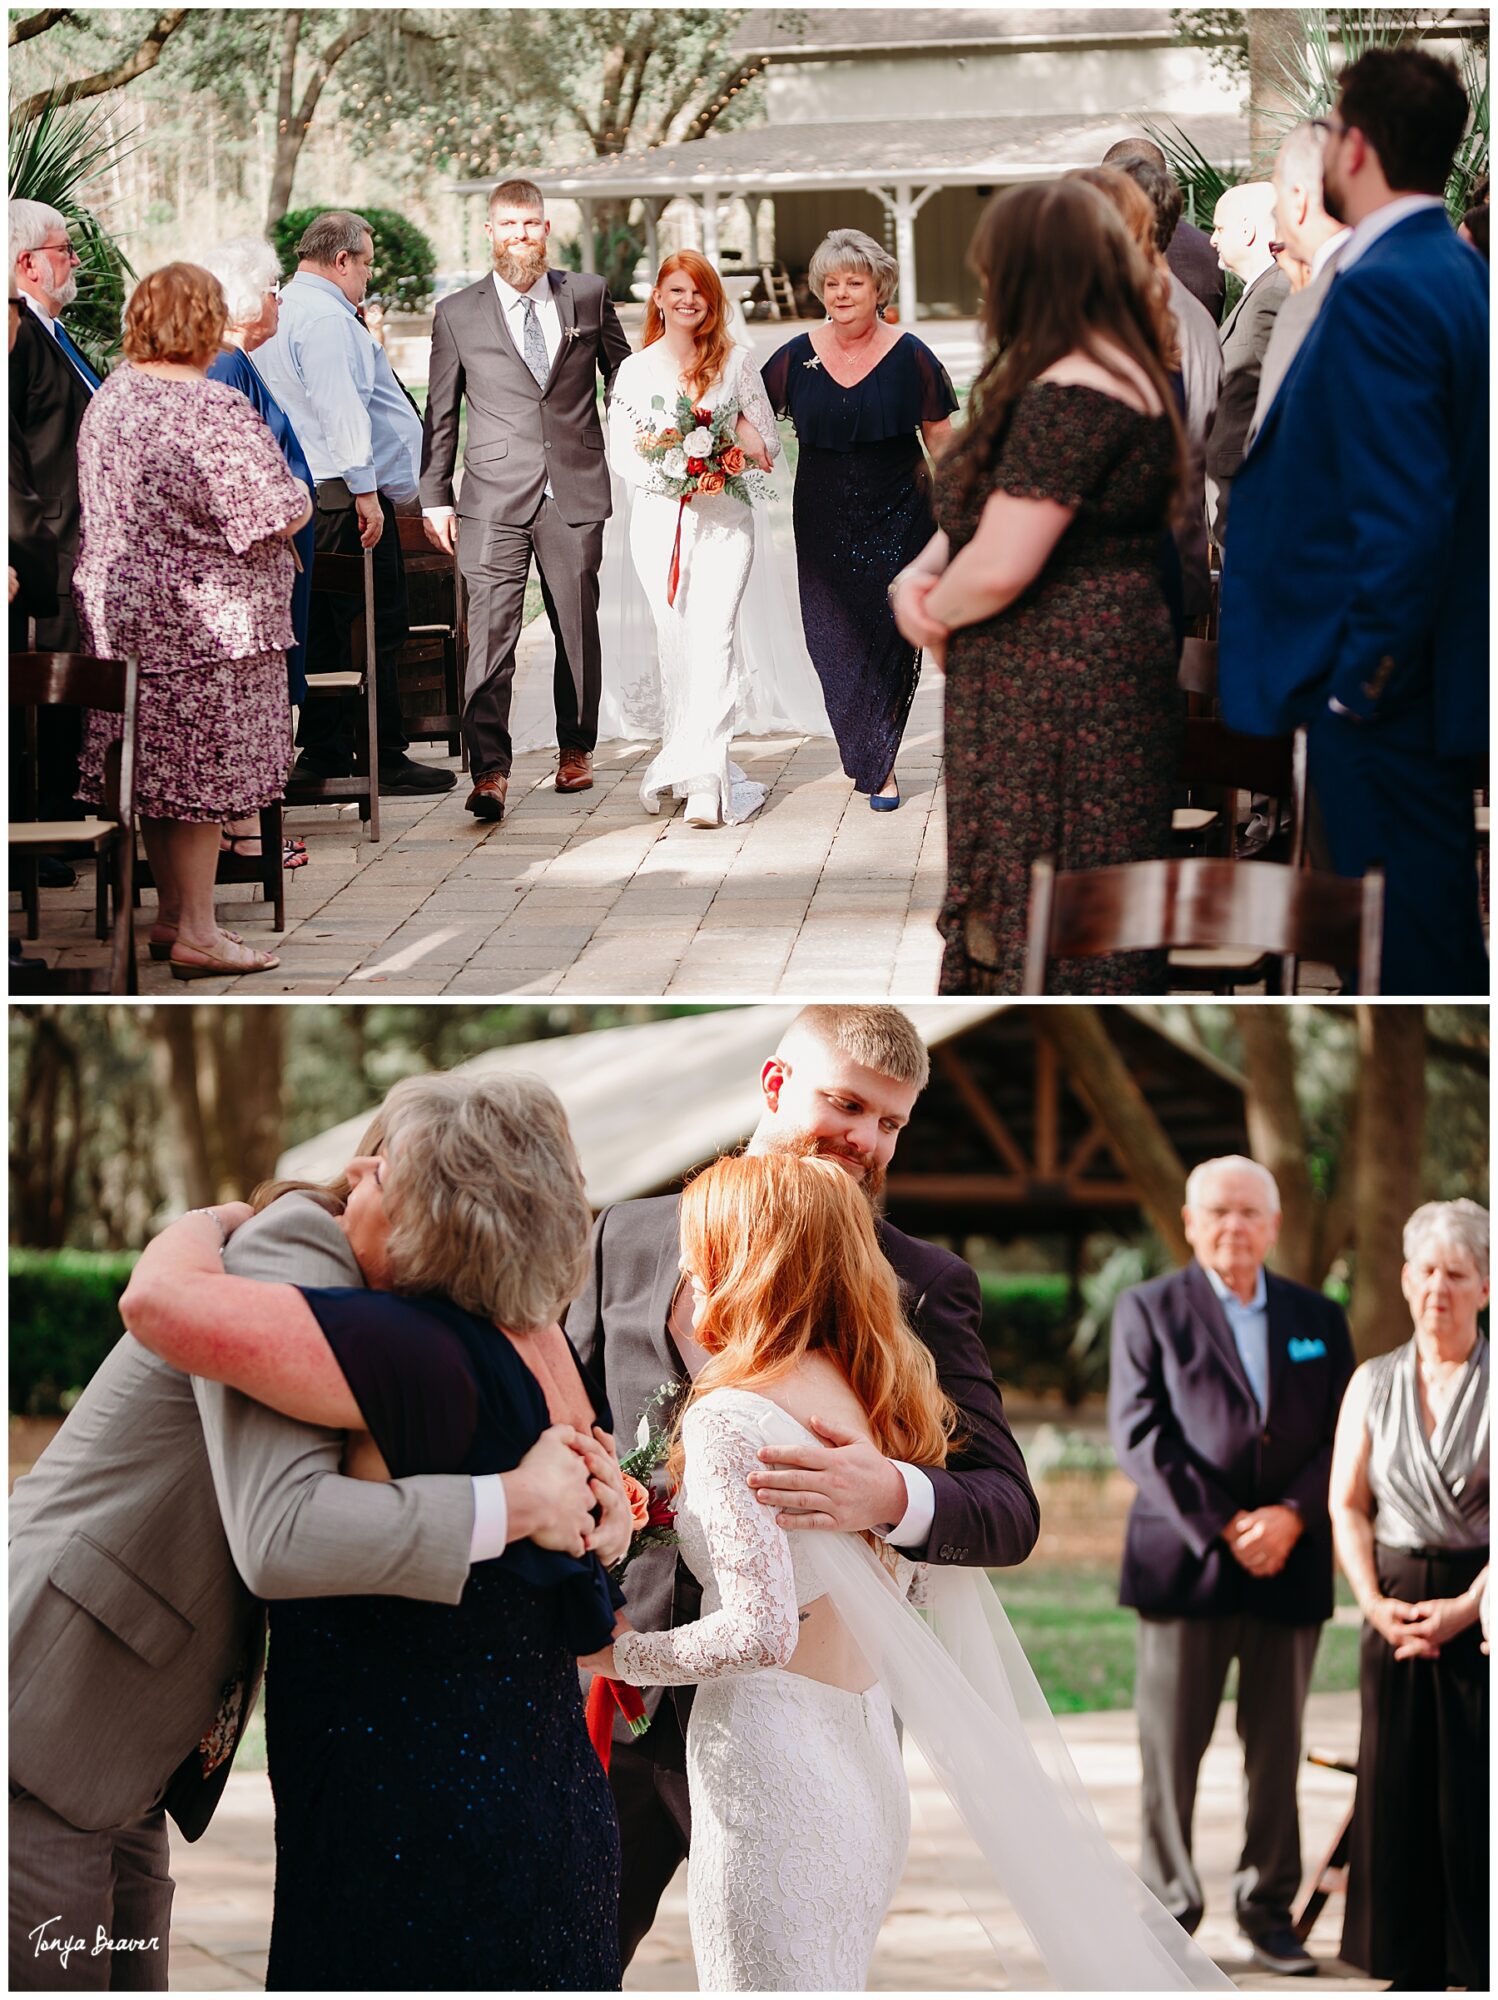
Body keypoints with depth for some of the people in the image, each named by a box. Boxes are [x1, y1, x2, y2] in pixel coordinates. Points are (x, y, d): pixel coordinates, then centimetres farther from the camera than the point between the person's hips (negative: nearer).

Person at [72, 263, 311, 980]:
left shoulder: (108, 399, 7)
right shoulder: (216, 411, -19)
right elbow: (279, 517, -18)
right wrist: (300, 494, 3)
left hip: (119, 611, 8)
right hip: (204, 619, -8)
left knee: (155, 769, 15)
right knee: (203, 777, -2)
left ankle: (171, 915, 24)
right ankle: (196, 934, 2)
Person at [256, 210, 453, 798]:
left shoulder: (283, 310, 18)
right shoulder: (326, 317, -15)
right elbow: (341, 409, -23)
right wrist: (364, 490, -23)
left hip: (309, 495, 11)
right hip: (345, 493, -10)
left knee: (324, 627, 12)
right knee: (378, 627, -6)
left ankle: (323, 754, 14)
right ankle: (385, 757, -4)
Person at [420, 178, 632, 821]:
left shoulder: (589, 296, 8)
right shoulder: (457, 314, 5)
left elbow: (624, 379, 16)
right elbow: (440, 415, 9)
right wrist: (435, 498, 6)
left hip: (575, 495, 2)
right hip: (495, 500, -2)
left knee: (578, 629, 10)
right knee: (489, 633, -12)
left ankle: (575, 749, 28)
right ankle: (489, 770, -16)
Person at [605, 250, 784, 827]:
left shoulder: (736, 362, 8)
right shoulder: (635, 370, 8)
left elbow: (769, 444, 10)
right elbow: (621, 454, 3)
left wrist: (744, 442, -14)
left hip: (724, 519, -1)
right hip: (660, 517, 1)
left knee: (714, 641, -14)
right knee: (676, 643, 3)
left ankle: (702, 778, -21)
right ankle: (693, 763, 16)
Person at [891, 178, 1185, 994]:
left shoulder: (1065, 398, -20)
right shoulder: (1129, 375, 14)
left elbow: (999, 566, -25)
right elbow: (992, 508, 18)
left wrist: (935, 608, -4)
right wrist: (916, 576, 1)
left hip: (1055, 693, -10)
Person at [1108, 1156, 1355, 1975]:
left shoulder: (1319, 1320, 14)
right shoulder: (1149, 1310, 4)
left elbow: (1343, 1437, 7)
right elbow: (1139, 1435, -5)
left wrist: (1292, 1516, -10)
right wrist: (1219, 1527, -13)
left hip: (1289, 1563, 3)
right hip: (1184, 1561, -3)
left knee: (1277, 1747, 5)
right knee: (1171, 1746, -2)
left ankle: (1268, 1909, 13)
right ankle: (1167, 1909, 7)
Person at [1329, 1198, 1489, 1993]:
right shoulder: (1374, 1383, 10)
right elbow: (1347, 1504, 7)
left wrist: (1465, 1606, -16)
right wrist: (1374, 1602, -6)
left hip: (1482, 1605, -3)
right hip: (1396, 1605, 3)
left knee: (1476, 1791, -4)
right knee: (1395, 1785, 3)